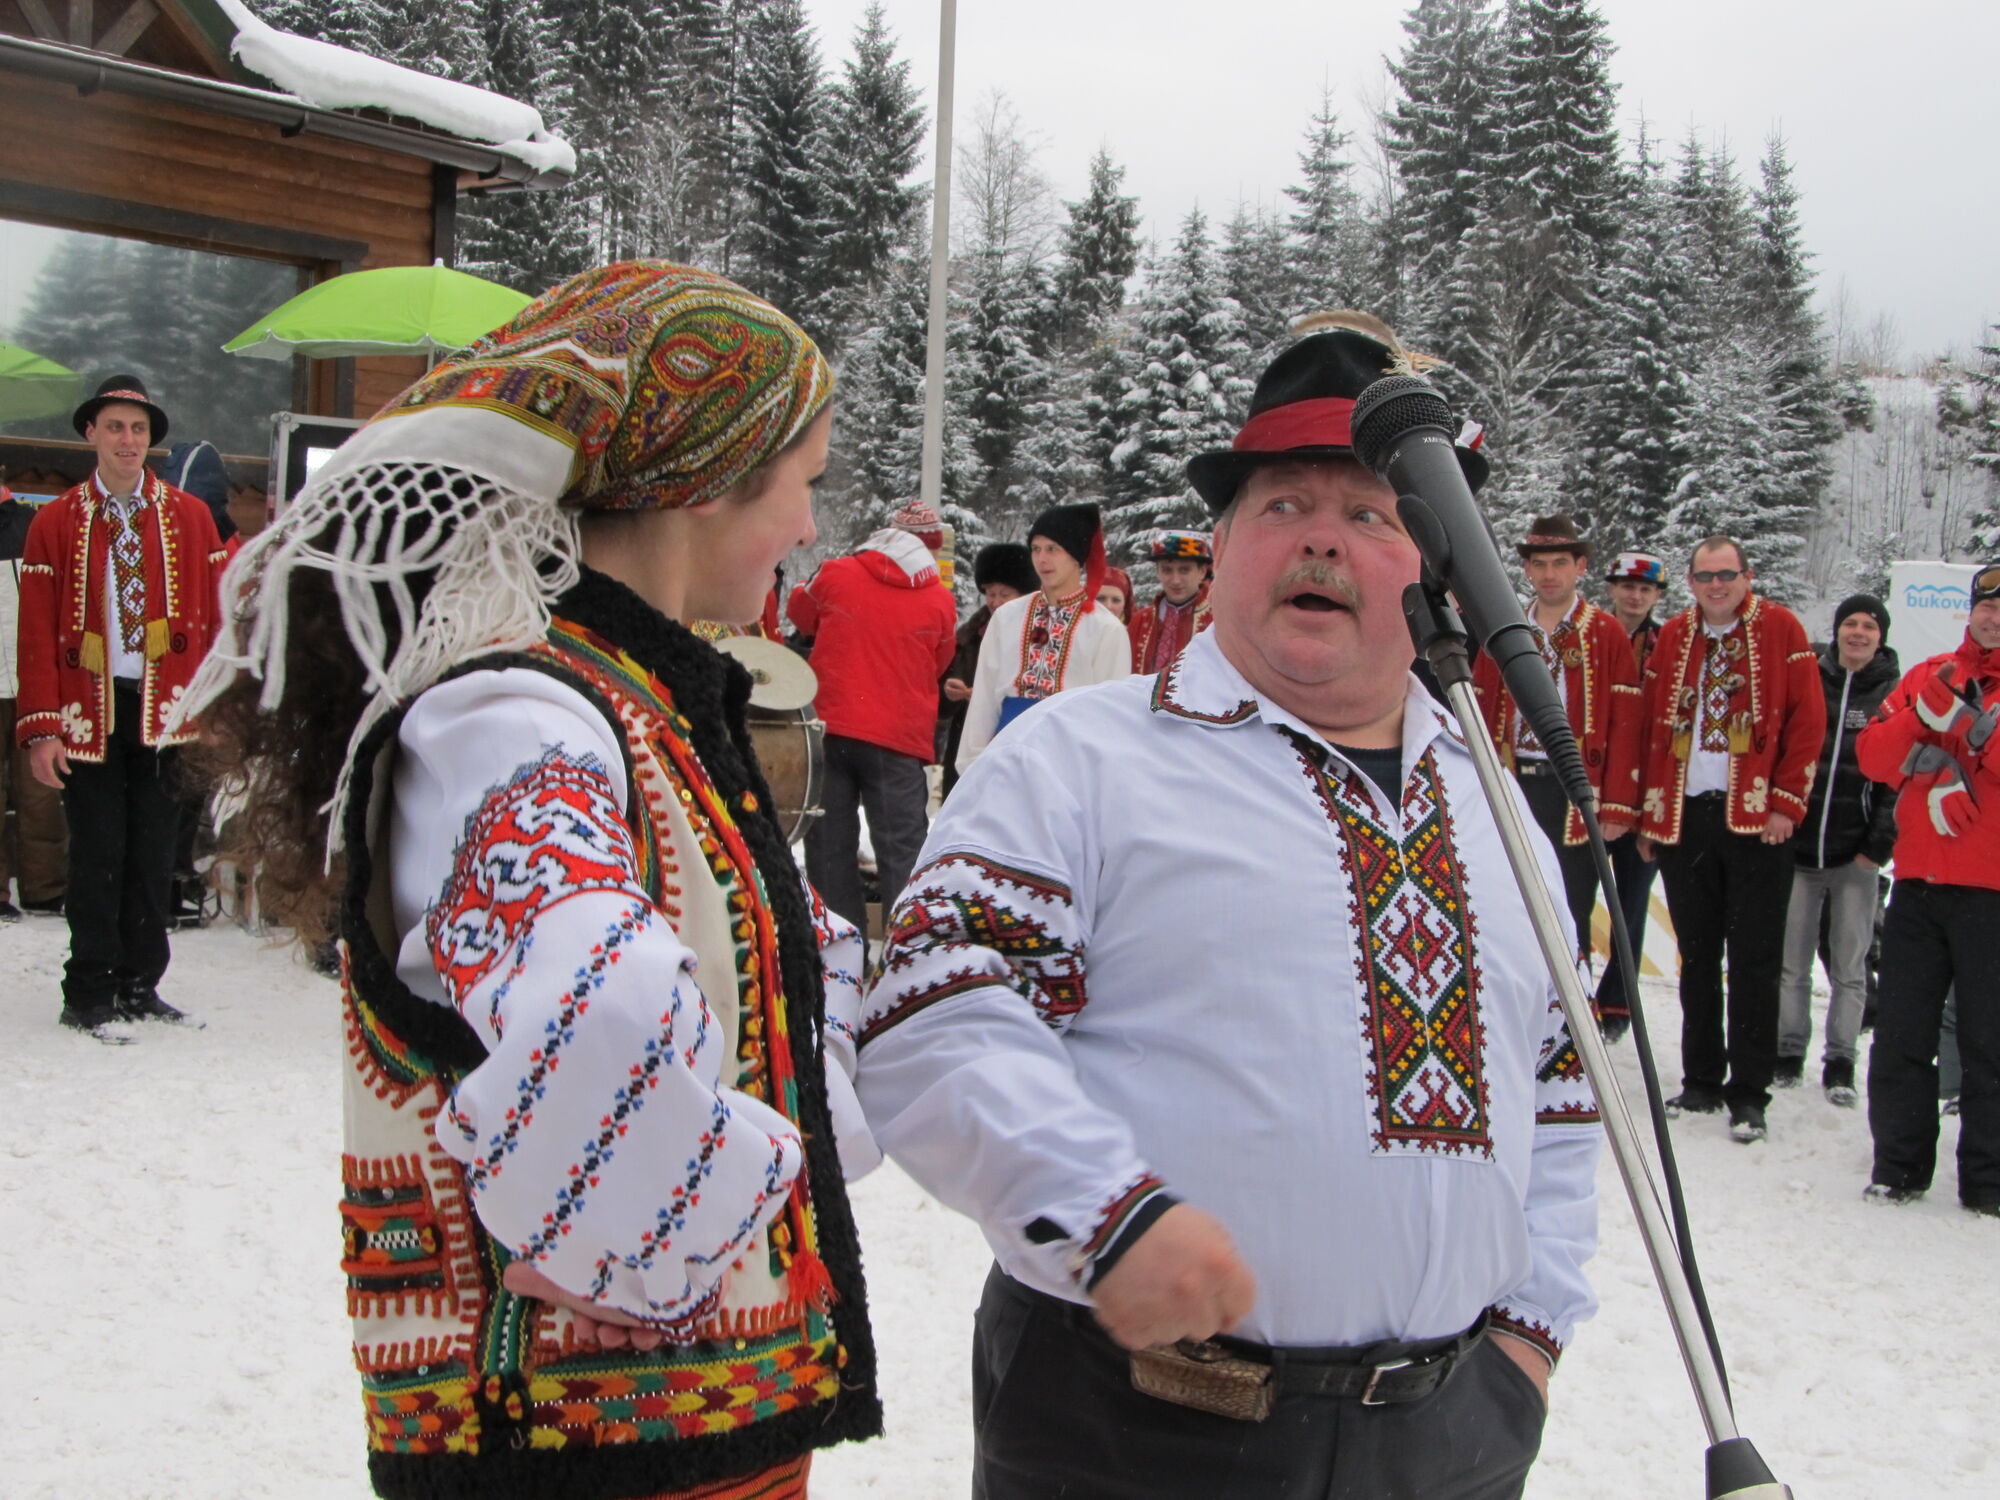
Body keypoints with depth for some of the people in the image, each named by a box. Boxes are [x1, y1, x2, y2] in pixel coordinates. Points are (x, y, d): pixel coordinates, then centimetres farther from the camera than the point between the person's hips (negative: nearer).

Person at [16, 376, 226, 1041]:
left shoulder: (189, 518, 8)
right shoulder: (57, 523, 3)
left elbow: (214, 617, 7)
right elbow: (37, 633, -1)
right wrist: (41, 727, -7)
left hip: (163, 712, 2)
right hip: (87, 712, -2)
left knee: (153, 855, 7)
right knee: (98, 857, 1)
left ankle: (140, 986, 19)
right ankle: (89, 997, 11)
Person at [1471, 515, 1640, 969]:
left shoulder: (1607, 635, 1)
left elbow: (1625, 724, -4)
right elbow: (1481, 715, 10)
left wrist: (1618, 805, -11)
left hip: (1574, 792, -3)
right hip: (1511, 786, 4)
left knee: (1569, 919, 1)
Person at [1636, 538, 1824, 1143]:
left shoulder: (1780, 629, 0)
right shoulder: (1673, 637, 10)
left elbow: (1807, 719, -3)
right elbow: (1653, 728, 11)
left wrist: (1786, 802, -9)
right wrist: (1649, 815, 8)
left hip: (1755, 818, -4)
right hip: (1683, 816, 4)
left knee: (1754, 959, -1)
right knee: (1696, 956, 10)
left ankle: (1749, 1093, 5)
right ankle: (1701, 1080, 20)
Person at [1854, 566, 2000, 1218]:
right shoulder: (1931, 675, 13)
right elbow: (1872, 752, 2)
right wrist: (1927, 717, -12)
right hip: (1919, 882, 3)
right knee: (1901, 1031, 5)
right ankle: (1899, 1163, 15)